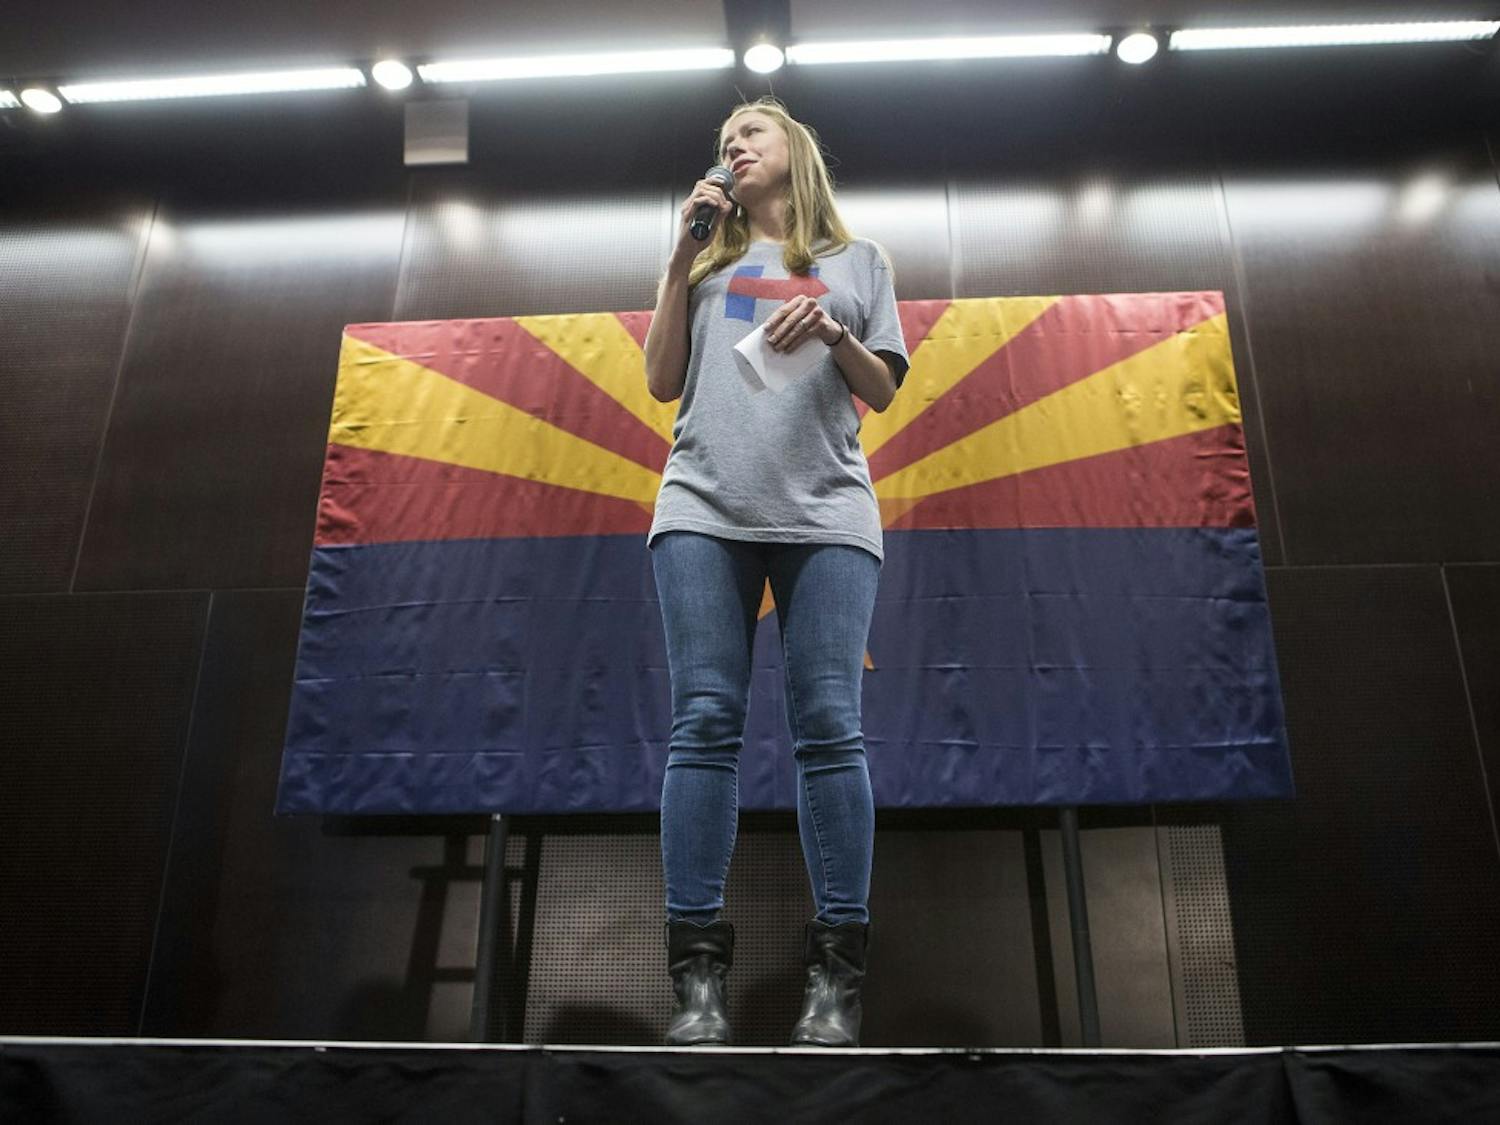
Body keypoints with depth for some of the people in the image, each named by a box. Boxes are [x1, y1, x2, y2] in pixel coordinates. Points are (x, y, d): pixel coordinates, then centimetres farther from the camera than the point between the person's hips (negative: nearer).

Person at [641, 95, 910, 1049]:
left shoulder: (856, 260, 23)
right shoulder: (708, 258, 25)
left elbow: (883, 391, 15)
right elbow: (662, 382, 15)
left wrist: (833, 333, -4)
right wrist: (682, 256, 11)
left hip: (825, 510, -1)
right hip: (705, 506, 1)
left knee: (830, 726, -9)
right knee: (705, 723, -8)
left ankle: (838, 972, -4)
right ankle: (699, 969, -6)